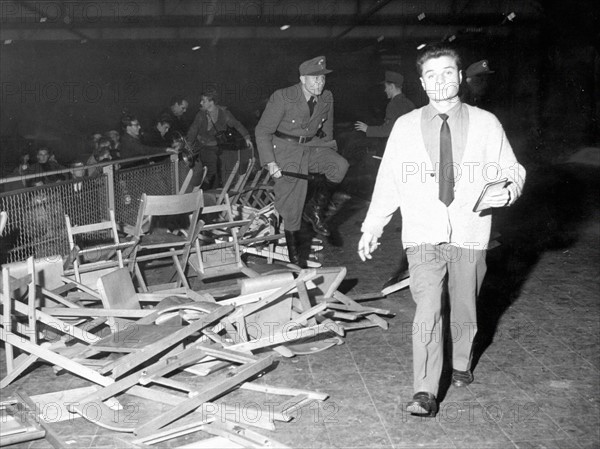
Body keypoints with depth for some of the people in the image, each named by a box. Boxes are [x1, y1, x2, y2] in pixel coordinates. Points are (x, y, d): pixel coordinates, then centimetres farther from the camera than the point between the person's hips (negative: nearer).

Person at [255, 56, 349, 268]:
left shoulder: (327, 98, -2)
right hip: (286, 150, -5)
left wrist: (329, 155, 14)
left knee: (340, 165, -23)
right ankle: (294, 253, 18)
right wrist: (270, 162, -21)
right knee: (291, 207, -3)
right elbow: (262, 131, -13)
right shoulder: (282, 98, -18)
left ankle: (315, 210, -4)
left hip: (312, 147, 5)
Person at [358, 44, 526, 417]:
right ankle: (425, 393, -8)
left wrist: (508, 191, -15)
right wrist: (373, 227, 6)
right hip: (423, 236, -1)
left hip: (469, 236, 1)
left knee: (464, 310, 15)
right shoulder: (405, 127, 4)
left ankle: (461, 365, 41)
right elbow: (388, 181, 7)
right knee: (427, 312, -11)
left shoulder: (486, 124, 3)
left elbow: (513, 172, 8)